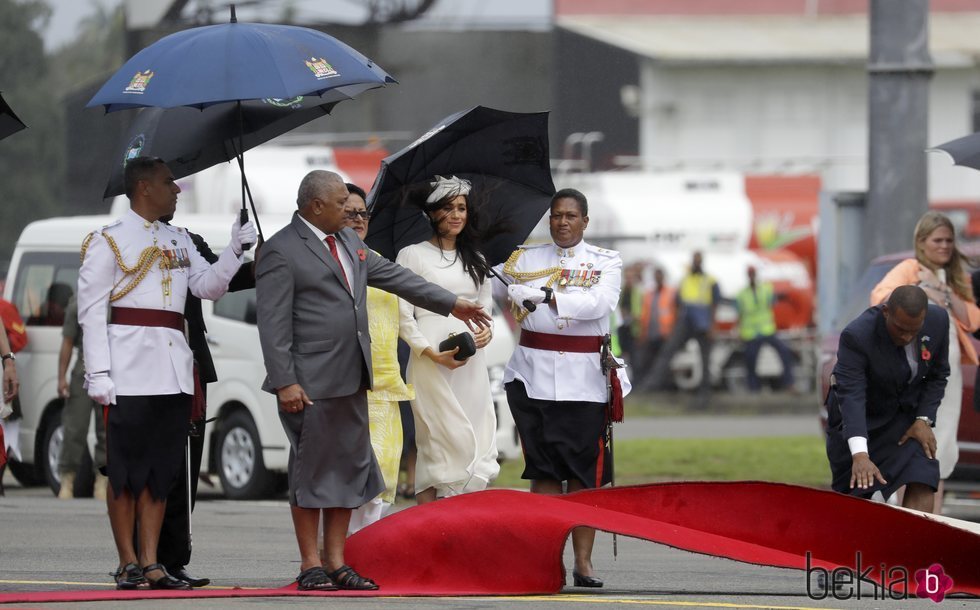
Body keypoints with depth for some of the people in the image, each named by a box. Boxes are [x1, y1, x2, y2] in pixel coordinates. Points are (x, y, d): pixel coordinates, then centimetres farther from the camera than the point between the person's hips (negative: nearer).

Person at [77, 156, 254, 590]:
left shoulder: (179, 241, 18)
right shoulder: (109, 240, -2)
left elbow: (208, 286, 13)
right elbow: (91, 310, -6)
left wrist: (235, 251, -2)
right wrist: (99, 373, -13)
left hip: (173, 368, 6)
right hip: (130, 368, -6)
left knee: (161, 468, 5)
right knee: (125, 465, -3)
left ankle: (150, 562, 7)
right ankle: (128, 562, 1)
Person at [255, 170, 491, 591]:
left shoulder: (348, 241, 15)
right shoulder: (281, 252, -11)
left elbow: (394, 276, 25)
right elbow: (273, 324, -14)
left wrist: (451, 304, 28)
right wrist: (285, 382, -20)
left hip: (351, 381, 8)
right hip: (310, 383, -8)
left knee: (349, 469, 9)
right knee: (311, 472, -1)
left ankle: (337, 563, 15)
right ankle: (311, 566, 5)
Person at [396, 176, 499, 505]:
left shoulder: (474, 260, 19)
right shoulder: (412, 255, 2)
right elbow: (402, 315, -2)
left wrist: (486, 330, 0)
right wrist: (432, 352, -13)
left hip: (472, 364, 5)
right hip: (431, 364, -5)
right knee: (438, 444, -12)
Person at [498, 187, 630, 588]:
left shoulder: (606, 262, 8)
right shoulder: (526, 259, 13)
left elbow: (600, 303, -10)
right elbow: (505, 289, -5)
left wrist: (547, 297, -15)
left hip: (584, 378, -1)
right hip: (534, 376, 1)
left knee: (584, 473, -3)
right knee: (543, 470, -2)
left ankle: (583, 562, 1)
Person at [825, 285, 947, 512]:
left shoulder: (938, 321, -17)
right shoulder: (856, 336, -32)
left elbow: (937, 376, 0)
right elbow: (851, 395, -40)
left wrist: (924, 419, -13)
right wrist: (860, 455, -50)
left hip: (906, 412, 3)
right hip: (861, 416, -3)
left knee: (922, 481, -17)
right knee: (854, 496, -1)